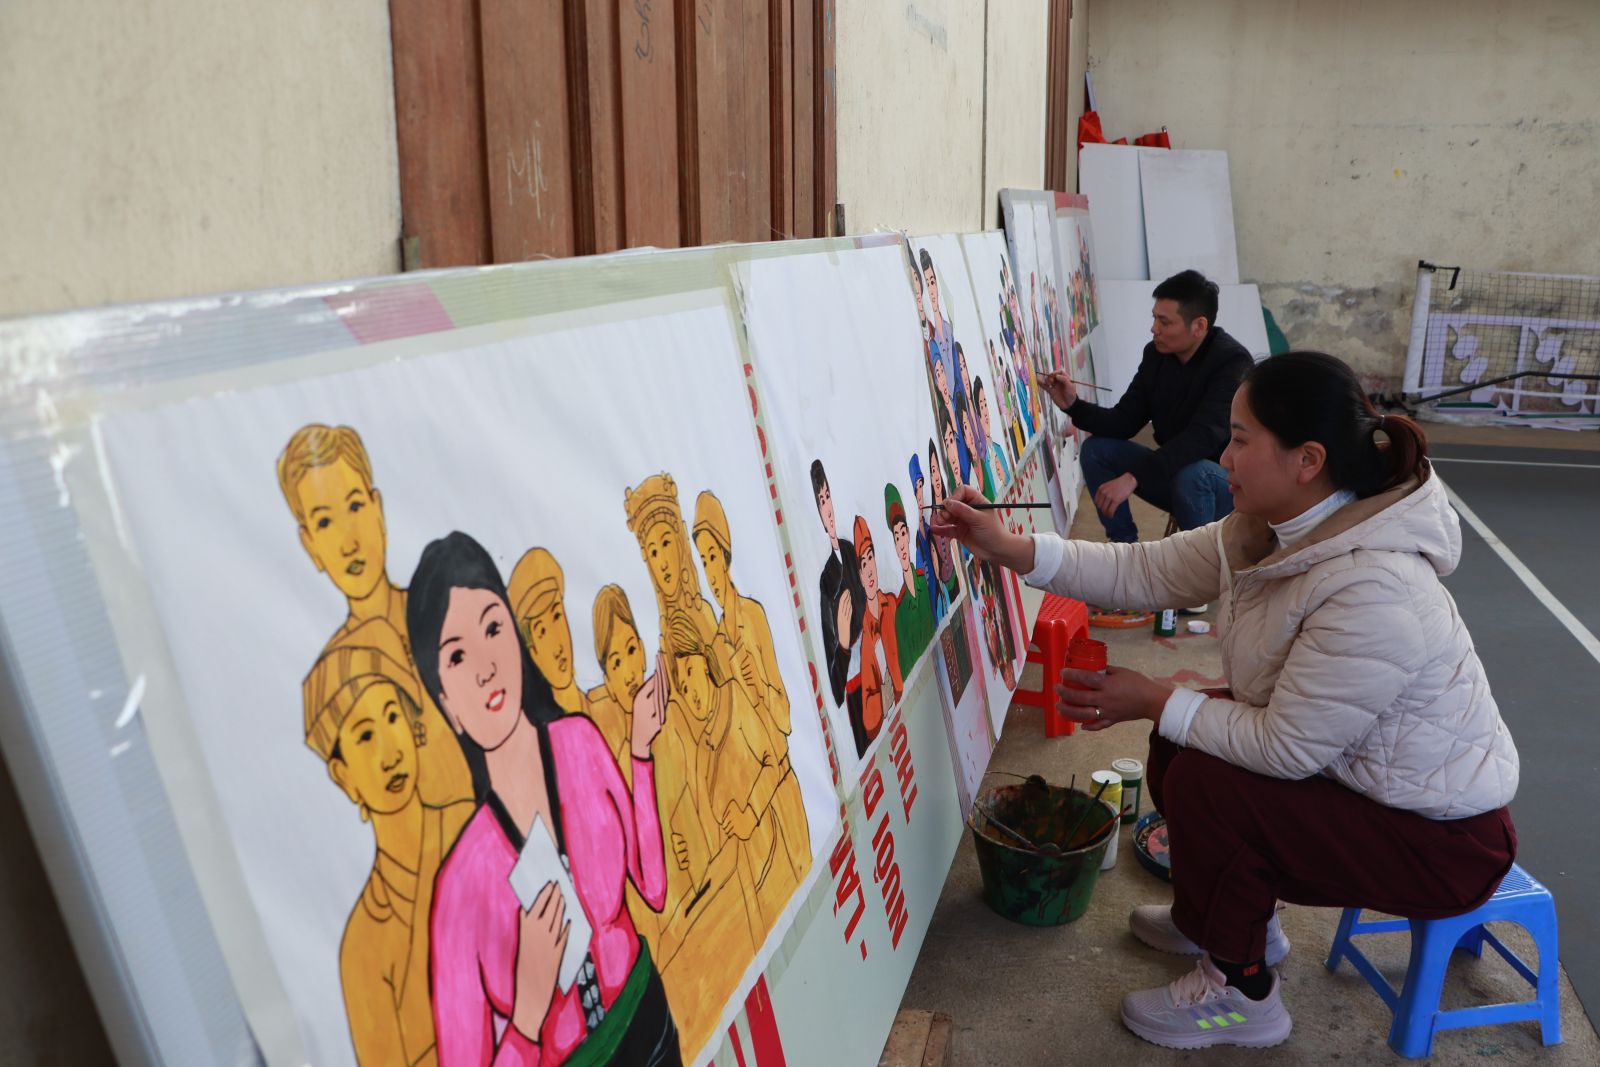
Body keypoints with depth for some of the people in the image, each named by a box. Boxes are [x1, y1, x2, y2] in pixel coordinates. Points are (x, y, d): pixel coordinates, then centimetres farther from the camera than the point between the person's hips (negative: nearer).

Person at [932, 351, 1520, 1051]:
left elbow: (1284, 747, -29)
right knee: (1180, 743, 6)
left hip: (1442, 838, -8)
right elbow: (1146, 571, -4)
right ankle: (1241, 917, 31)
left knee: (1203, 782, -19)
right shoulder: (1269, 532, -8)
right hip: (1359, 775, 9)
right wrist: (1010, 550, -10)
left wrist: (1155, 702, -19)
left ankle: (1241, 993, 6)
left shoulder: (1372, 592, -36)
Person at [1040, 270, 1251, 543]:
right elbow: (1125, 422, 1)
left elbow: (1203, 436, -35)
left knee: (1191, 474, -38)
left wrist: (1133, 477, -43)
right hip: (1174, 472, 7)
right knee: (1096, 449, -6)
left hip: (1225, 482, -7)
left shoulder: (1232, 362, -23)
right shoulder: (1156, 353, -2)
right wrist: (1074, 405, -17)